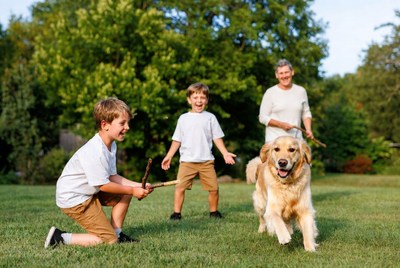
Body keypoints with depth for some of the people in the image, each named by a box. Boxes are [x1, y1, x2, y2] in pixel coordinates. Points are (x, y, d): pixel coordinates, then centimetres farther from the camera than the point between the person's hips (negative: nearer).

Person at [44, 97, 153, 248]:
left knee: (125, 194, 8)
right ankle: (60, 238, -7)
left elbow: (112, 176, 5)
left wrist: (137, 186, -7)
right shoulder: (95, 152, -28)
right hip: (74, 199, -10)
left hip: (90, 192, 10)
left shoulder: (111, 145, 4)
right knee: (109, 241, -8)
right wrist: (132, 191, -14)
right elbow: (104, 185, -23)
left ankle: (117, 233, 16)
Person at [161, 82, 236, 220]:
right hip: (187, 161, 0)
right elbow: (177, 140, 12)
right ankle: (176, 212, 1)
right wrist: (168, 156, 8)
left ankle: (214, 211, 19)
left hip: (206, 161, 0)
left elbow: (217, 138, 5)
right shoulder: (183, 118, 8)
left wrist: (225, 153, -6)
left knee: (213, 187, 0)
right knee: (180, 187, -9)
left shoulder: (210, 117, 6)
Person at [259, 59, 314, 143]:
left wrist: (308, 129, 1)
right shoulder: (270, 93, -1)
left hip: (296, 139, 3)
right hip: (275, 139, -3)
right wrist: (281, 124, -14)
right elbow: (263, 117, -2)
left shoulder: (301, 91, 11)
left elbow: (306, 113, 18)